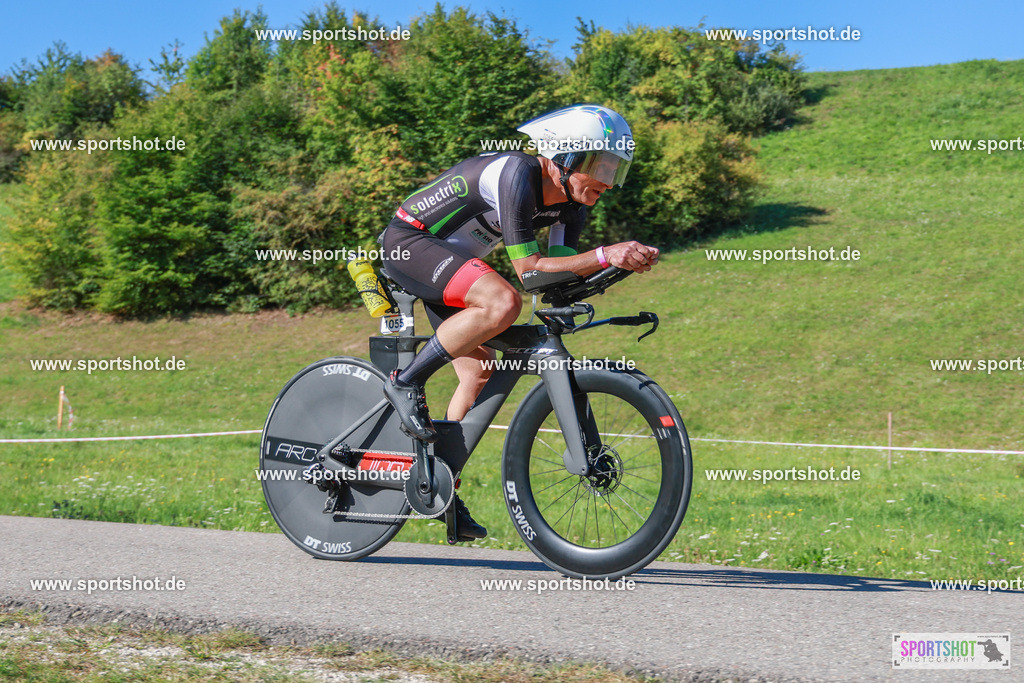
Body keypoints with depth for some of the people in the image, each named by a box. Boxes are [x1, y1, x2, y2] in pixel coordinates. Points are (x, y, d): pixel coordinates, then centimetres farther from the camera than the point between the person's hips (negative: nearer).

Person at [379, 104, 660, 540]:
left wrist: (625, 261, -23)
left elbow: (561, 271, -8)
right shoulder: (517, 173, -27)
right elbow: (527, 268, -30)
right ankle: (406, 384, -18)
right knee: (503, 303, -32)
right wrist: (604, 256, -36)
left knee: (479, 374, 6)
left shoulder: (571, 200, -1)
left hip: (450, 260, 10)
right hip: (408, 241, -9)